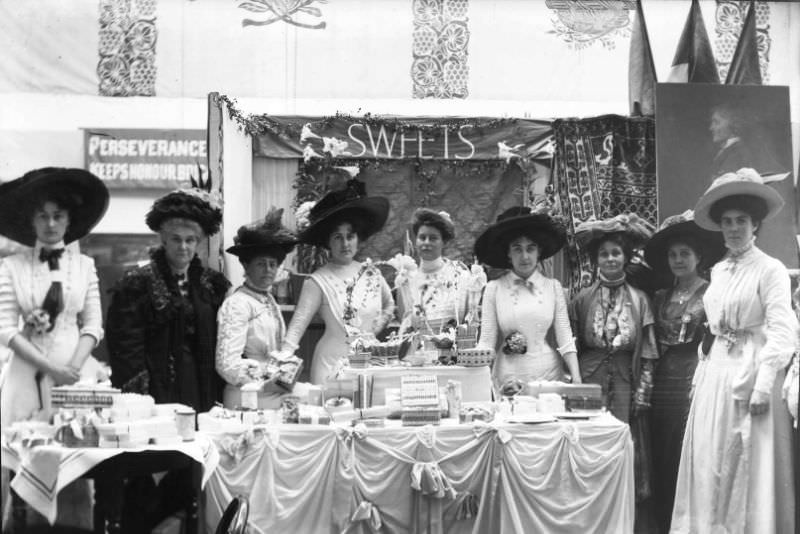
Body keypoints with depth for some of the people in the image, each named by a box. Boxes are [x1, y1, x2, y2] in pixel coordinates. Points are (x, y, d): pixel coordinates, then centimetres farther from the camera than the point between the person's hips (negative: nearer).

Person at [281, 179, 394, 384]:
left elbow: (389, 305, 22)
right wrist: (284, 358, -26)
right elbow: (298, 323, -15)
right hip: (333, 359, -3)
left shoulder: (371, 273, 4)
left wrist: (378, 326, 6)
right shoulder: (319, 281, -9)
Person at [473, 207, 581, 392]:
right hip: (508, 378, -1)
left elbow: (565, 339, 1)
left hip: (548, 375, 1)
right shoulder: (494, 288, 0)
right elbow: (486, 342, -1)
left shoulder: (553, 287, 2)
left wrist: (576, 379, -7)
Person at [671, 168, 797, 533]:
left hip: (750, 373, -7)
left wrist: (764, 386, -20)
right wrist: (702, 372, 12)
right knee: (709, 465, 8)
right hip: (715, 373, 7)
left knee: (749, 469, 0)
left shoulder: (770, 270, -7)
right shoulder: (718, 271, 13)